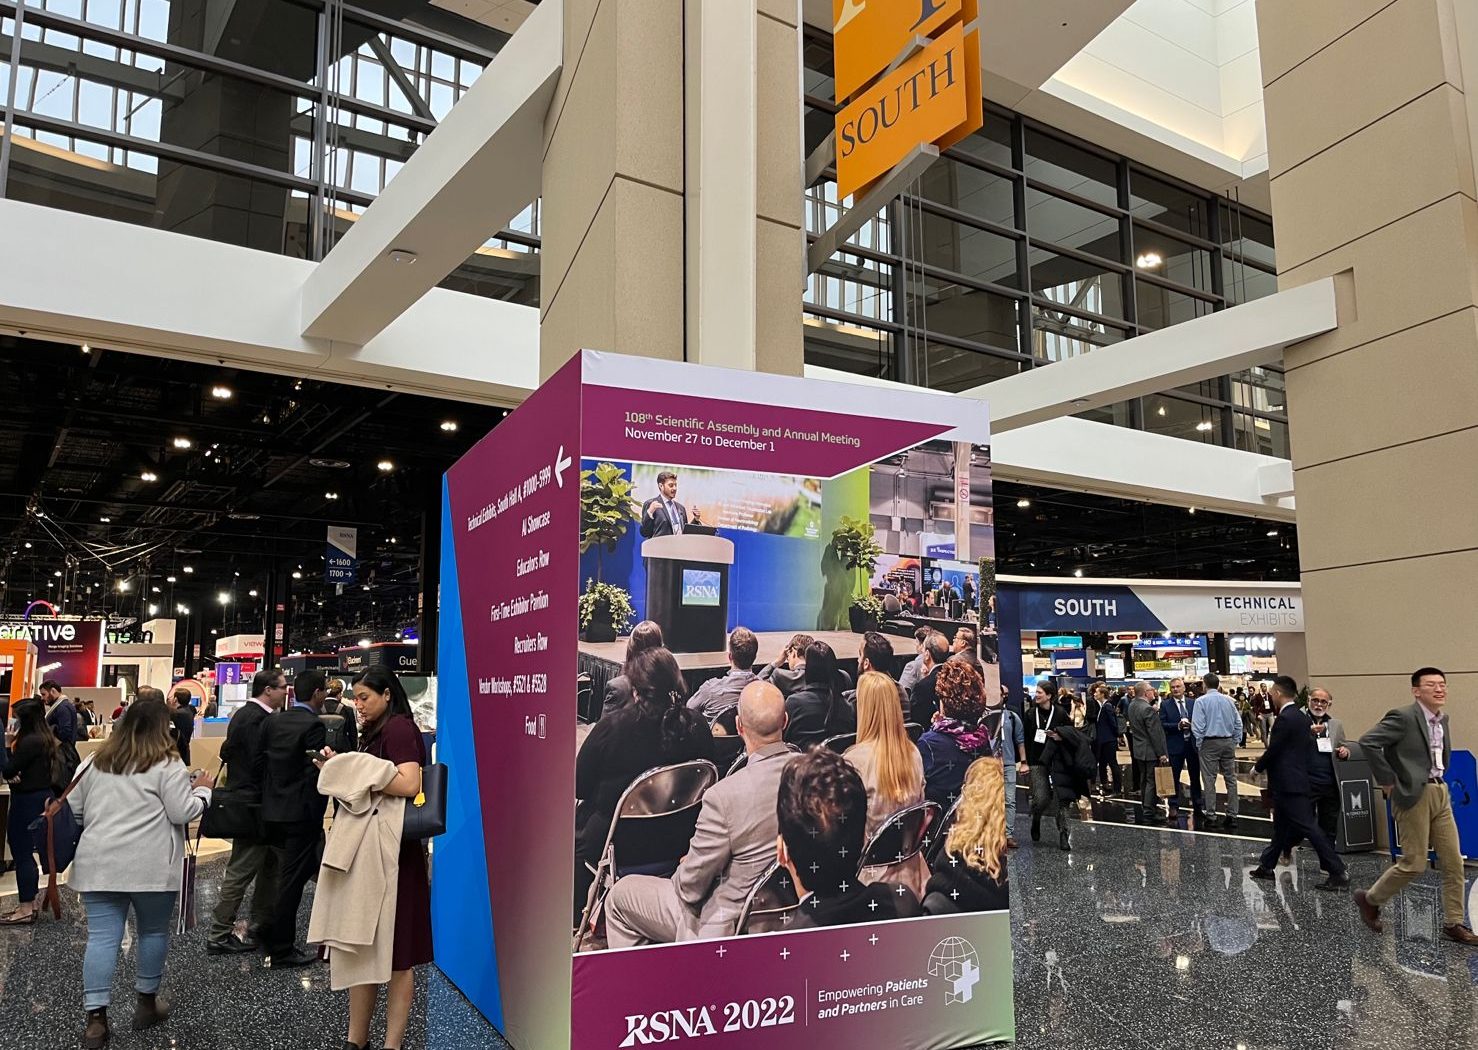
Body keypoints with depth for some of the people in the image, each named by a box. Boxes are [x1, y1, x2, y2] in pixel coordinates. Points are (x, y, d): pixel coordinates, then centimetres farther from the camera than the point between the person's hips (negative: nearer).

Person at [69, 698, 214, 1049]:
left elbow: (73, 809, 18)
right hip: (150, 865, -4)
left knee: (102, 937, 4)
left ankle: (95, 1018, 0)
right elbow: (183, 813, -9)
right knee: (152, 931, 12)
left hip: (99, 863, 4)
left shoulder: (96, 761, 12)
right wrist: (202, 790, 8)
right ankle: (147, 1003, 24)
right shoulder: (167, 764, -6)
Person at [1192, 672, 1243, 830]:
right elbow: (1238, 723, 6)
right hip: (1228, 742, 4)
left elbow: (1198, 726, -11)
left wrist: (1199, 745, 0)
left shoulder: (1201, 701, -8)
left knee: (1209, 780, 0)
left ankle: (1211, 816, 0)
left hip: (1209, 743, -4)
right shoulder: (1228, 700, 5)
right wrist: (1235, 742, 13)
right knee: (1230, 778, 9)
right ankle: (1232, 816, 10)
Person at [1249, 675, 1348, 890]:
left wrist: (1258, 767, 0)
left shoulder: (1284, 719, -19)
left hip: (1288, 784, -10)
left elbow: (1273, 751, -15)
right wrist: (1266, 758, 17)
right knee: (1281, 827, 16)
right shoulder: (1301, 717, 10)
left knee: (1308, 827, -7)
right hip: (1295, 780, 10)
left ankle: (1338, 873, -6)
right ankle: (1267, 867, 25)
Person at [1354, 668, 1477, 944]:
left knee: (1453, 862, 7)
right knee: (1414, 863, -3)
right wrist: (1388, 781, -17)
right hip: (1414, 795, -8)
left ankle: (1453, 924, 18)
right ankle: (1370, 899, 16)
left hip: (1441, 794, 8)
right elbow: (1368, 742, -23)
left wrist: (1438, 778, 15)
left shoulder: (1443, 719, 11)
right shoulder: (1403, 717, -15)